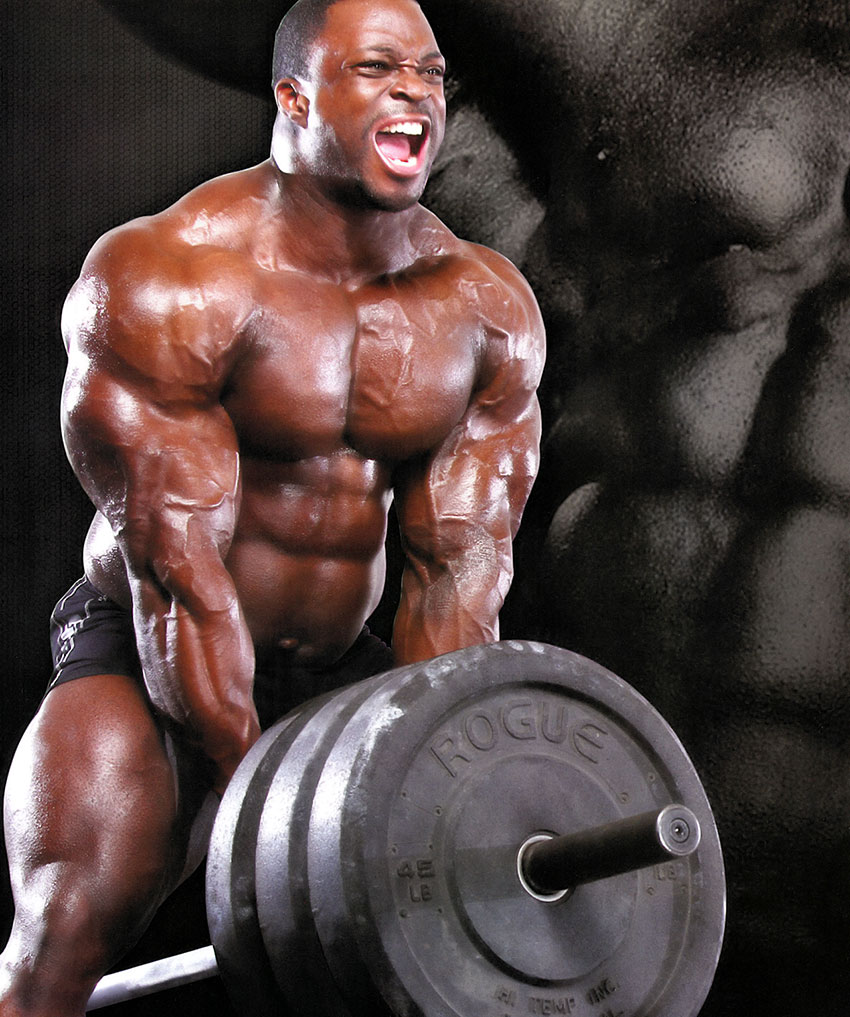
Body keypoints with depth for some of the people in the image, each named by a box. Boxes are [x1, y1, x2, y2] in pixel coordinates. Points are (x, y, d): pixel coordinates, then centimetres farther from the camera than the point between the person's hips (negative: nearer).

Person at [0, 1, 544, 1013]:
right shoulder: (165, 278, -20)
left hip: (337, 668, 5)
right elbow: (180, 572, -23)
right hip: (147, 660, -5)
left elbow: (460, 574, -5)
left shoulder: (486, 307, -4)